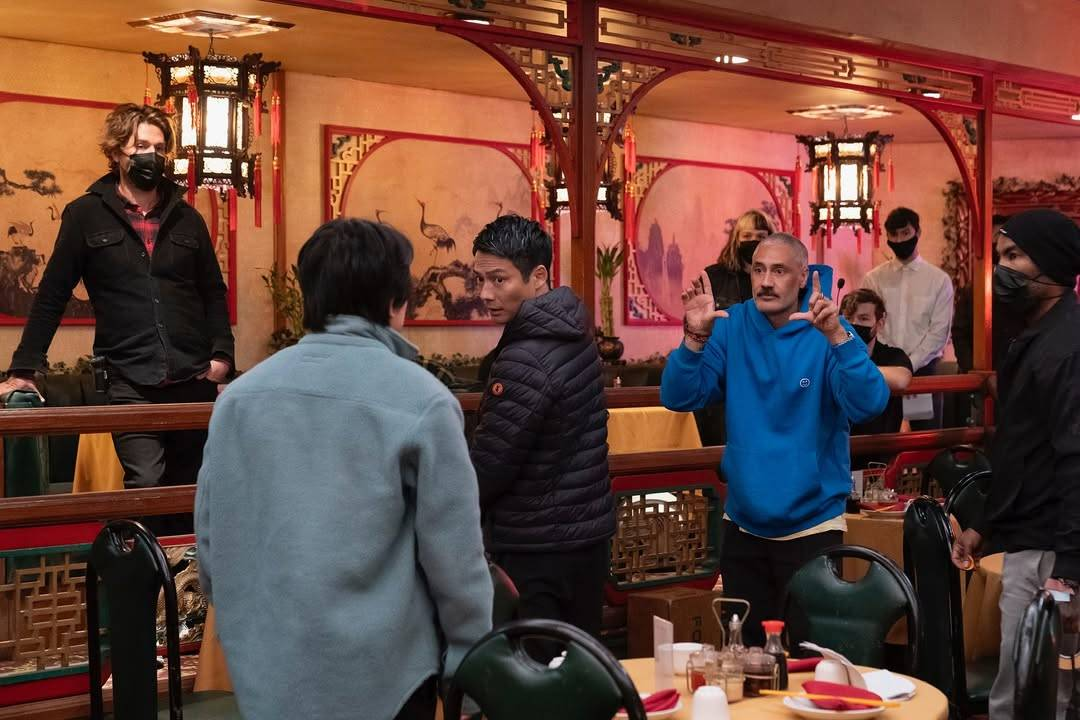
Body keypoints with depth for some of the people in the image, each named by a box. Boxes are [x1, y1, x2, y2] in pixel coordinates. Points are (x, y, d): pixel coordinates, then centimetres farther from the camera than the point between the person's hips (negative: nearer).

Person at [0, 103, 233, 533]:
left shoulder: (186, 218, 11)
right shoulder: (86, 215, 4)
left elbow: (214, 292, 17)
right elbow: (52, 295, 4)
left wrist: (222, 354, 3)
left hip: (193, 381, 3)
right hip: (130, 384, -3)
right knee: (146, 486, -14)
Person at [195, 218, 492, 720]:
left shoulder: (240, 394, 2)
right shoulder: (421, 400, -12)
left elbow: (210, 537, 8)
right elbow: (454, 555, -11)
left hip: (264, 668, 4)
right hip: (379, 677, -4)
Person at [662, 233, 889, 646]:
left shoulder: (826, 333, -10)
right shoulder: (731, 326, -2)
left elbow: (868, 405, -24)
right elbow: (679, 398, -8)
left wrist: (836, 337, -37)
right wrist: (695, 339, -25)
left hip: (812, 526, -3)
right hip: (743, 525, 3)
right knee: (745, 649, 17)